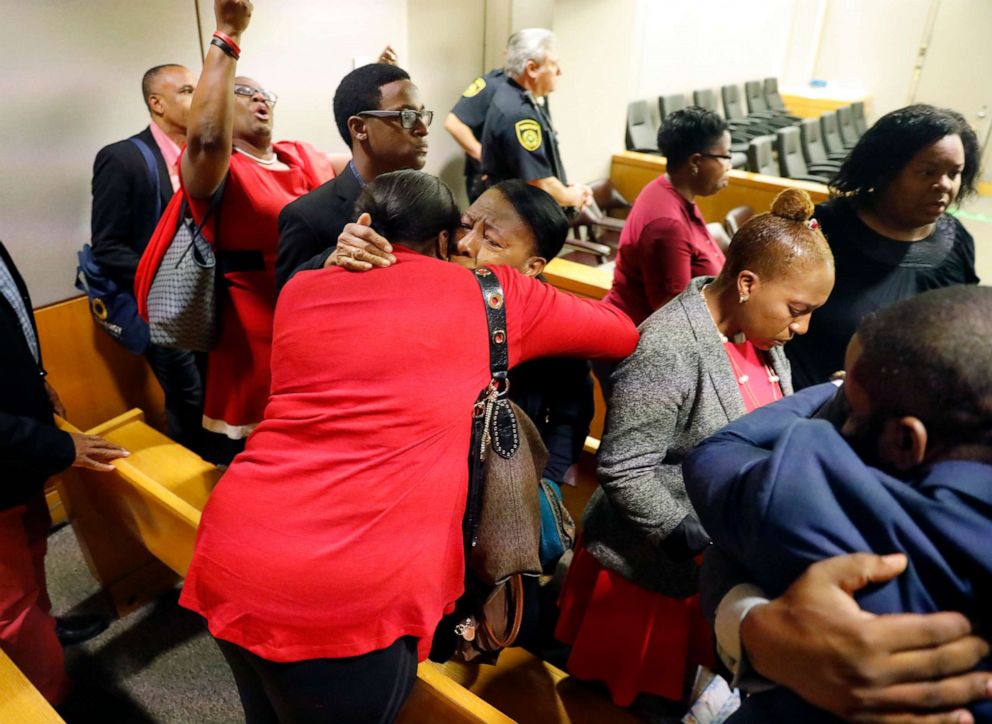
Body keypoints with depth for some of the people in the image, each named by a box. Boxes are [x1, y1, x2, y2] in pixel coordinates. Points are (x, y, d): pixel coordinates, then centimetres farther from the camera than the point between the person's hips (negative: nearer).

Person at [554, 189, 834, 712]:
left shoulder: (761, 334, -1)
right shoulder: (667, 350, -28)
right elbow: (623, 473, -26)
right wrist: (701, 546, -23)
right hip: (655, 573, -7)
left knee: (680, 697, 24)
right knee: (646, 698, 17)